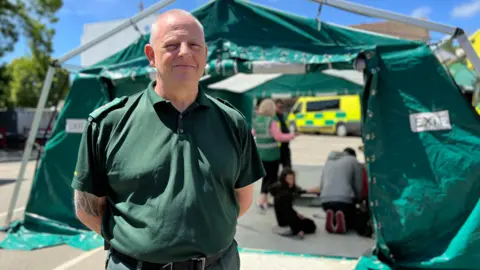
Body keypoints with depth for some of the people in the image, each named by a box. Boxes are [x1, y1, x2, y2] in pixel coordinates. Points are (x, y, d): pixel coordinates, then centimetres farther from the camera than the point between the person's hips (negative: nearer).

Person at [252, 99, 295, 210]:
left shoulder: (256, 121, 3)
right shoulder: (271, 121, -17)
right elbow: (278, 137, -19)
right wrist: (292, 136, -7)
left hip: (260, 153, 7)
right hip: (272, 154, -7)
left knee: (266, 176, 19)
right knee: (272, 177, 3)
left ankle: (264, 200, 24)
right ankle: (262, 198, -7)